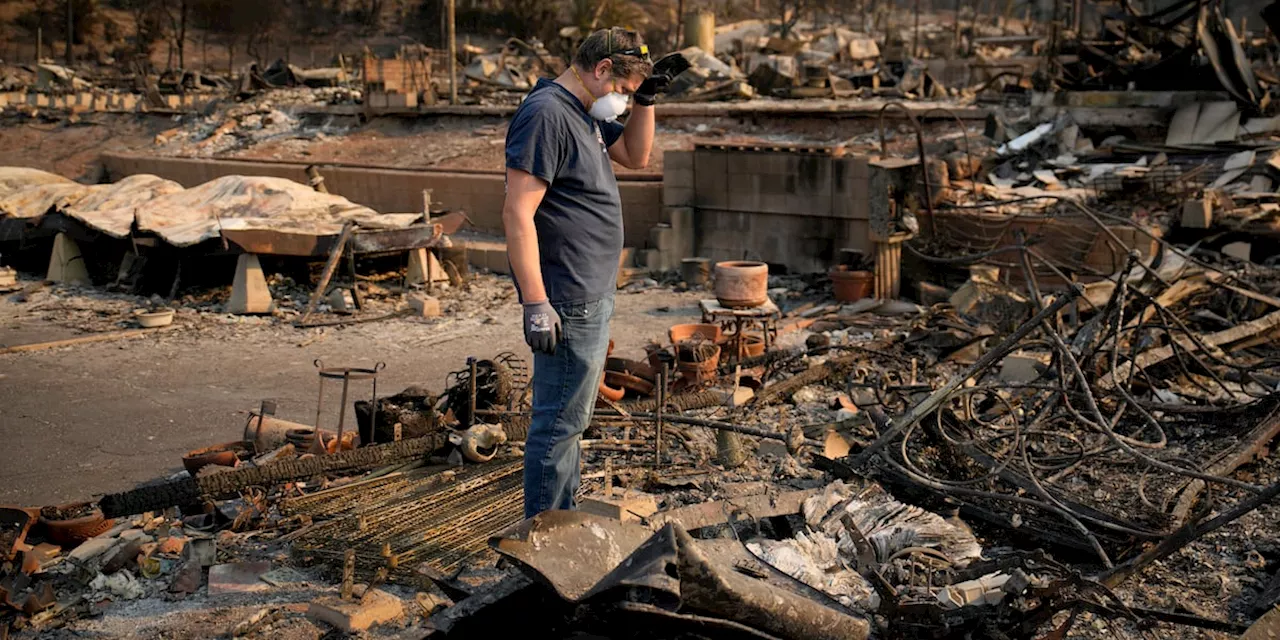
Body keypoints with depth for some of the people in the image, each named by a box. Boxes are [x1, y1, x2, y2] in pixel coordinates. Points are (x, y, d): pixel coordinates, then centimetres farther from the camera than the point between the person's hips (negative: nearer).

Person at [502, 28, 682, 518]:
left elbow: (636, 156, 28)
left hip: (593, 296, 11)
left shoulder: (588, 115, 13)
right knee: (559, 422, -2)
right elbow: (517, 213, -24)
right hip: (568, 304, -11)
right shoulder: (547, 114, -18)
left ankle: (564, 520, 32)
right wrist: (535, 305, -26)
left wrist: (645, 102, 10)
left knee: (573, 417, 19)